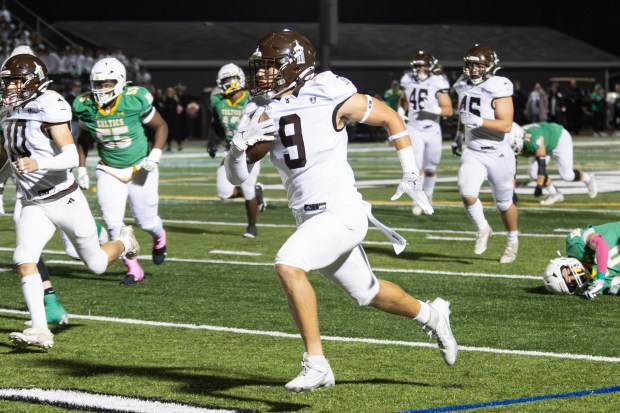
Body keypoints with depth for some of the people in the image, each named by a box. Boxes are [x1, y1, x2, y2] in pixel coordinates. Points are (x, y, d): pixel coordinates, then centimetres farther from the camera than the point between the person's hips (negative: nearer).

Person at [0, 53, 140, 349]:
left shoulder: (49, 108, -19)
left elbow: (71, 158, -26)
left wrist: (38, 164, -41)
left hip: (65, 199, -6)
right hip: (34, 205, 6)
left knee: (97, 264, 10)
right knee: (24, 259, -18)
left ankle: (124, 242, 44)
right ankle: (40, 330, -19)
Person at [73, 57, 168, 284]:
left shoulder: (135, 100, -21)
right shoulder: (86, 107, -12)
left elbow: (160, 126, -6)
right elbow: (83, 139, 7)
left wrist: (155, 155, -19)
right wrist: (81, 169, 2)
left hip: (140, 168, -2)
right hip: (109, 171, 2)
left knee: (146, 220, 7)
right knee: (113, 223, -10)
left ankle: (159, 238, 45)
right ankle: (134, 269, 6)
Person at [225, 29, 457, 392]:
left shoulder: (331, 99, -14)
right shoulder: (262, 114, 2)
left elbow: (391, 117, -1)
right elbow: (237, 176, 2)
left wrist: (411, 175, 0)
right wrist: (240, 144, -19)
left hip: (341, 213, -7)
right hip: (310, 219, 7)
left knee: (288, 265, -28)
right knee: (367, 293, 22)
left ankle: (317, 364, -22)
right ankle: (431, 315, 50)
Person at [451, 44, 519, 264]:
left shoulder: (498, 89, -16)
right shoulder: (464, 86, 3)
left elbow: (506, 125, -23)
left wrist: (479, 121, -32)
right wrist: (459, 135, 22)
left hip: (498, 154, -4)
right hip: (473, 152, 4)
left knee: (504, 202, 10)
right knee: (467, 194, -18)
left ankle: (513, 241, 34)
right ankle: (482, 229, 8)